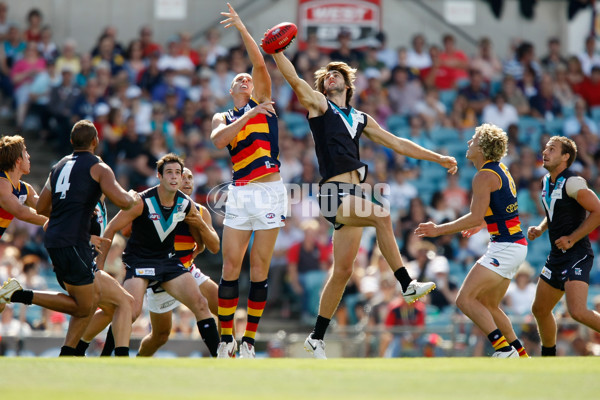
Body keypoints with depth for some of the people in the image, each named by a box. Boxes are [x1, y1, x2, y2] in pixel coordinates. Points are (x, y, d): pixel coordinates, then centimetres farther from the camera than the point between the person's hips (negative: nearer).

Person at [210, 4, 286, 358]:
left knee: (260, 268, -2)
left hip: (270, 190, -2)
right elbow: (219, 140, -7)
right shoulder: (223, 117, 16)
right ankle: (226, 339, 3)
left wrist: (243, 29, -12)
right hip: (240, 193, 2)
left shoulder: (263, 100, 11)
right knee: (231, 266, -3)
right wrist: (248, 115, -13)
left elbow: (260, 65, -6)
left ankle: (249, 341, 1)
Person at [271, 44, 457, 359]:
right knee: (381, 215, -31)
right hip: (332, 192, -6)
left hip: (353, 194, 6)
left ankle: (317, 338, 12)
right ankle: (407, 285, -31)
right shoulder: (319, 104, 8)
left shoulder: (360, 119, 23)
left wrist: (438, 158, 26)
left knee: (342, 270, 4)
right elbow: (294, 79, -7)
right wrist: (276, 51, -22)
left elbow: (397, 144, 27)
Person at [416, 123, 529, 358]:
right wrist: (482, 225, 36)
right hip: (516, 245, 10)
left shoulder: (484, 176, -13)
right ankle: (521, 356, 16)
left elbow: (476, 216, -21)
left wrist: (439, 230, -17)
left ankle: (504, 348, -20)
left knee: (465, 299, -14)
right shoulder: (500, 170, 16)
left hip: (505, 248, -10)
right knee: (488, 306, 17)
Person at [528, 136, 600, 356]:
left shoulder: (572, 182, -15)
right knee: (540, 309, 16)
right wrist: (540, 229, 10)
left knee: (578, 312, -24)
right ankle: (548, 356, 33)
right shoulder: (546, 182, 12)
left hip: (577, 254, -9)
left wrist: (572, 239, -17)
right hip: (557, 256, 9)